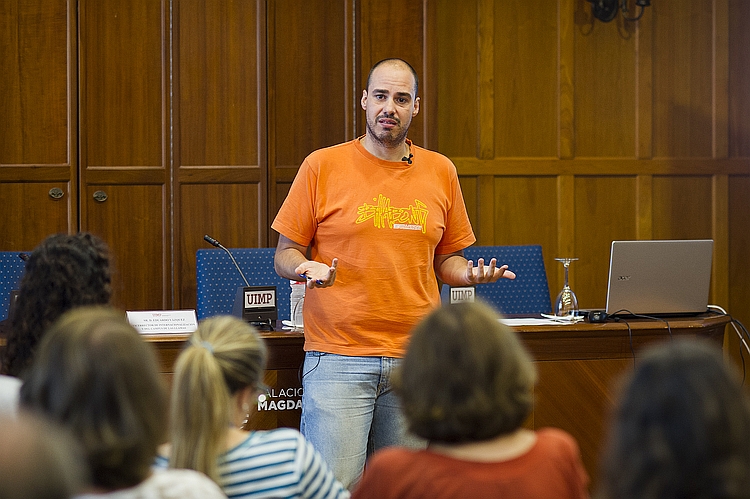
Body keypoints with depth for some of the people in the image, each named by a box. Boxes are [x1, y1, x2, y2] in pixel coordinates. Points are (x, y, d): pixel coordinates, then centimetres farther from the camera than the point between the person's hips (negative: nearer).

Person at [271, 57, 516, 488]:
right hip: (339, 357, -3)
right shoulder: (323, 166, 2)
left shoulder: (440, 171, 11)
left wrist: (470, 274, -3)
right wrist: (303, 267, -17)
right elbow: (284, 255, 5)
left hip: (415, 359, 3)